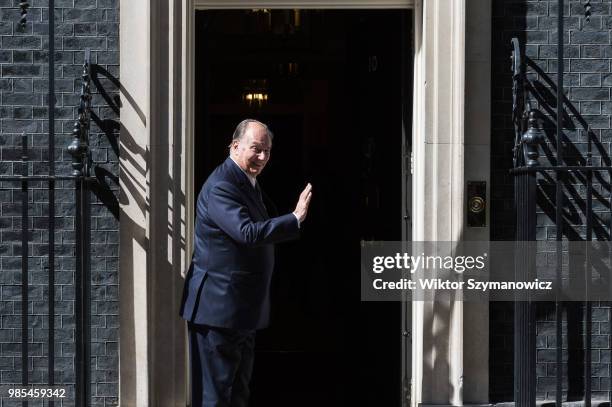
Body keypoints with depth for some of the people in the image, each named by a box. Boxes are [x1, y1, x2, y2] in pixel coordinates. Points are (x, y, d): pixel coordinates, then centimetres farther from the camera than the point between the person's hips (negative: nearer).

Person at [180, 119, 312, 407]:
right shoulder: (221, 187, -19)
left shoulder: (248, 182, 14)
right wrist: (295, 218, -28)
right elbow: (248, 233, -31)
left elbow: (265, 225, 20)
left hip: (243, 308, 10)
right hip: (218, 307, -10)